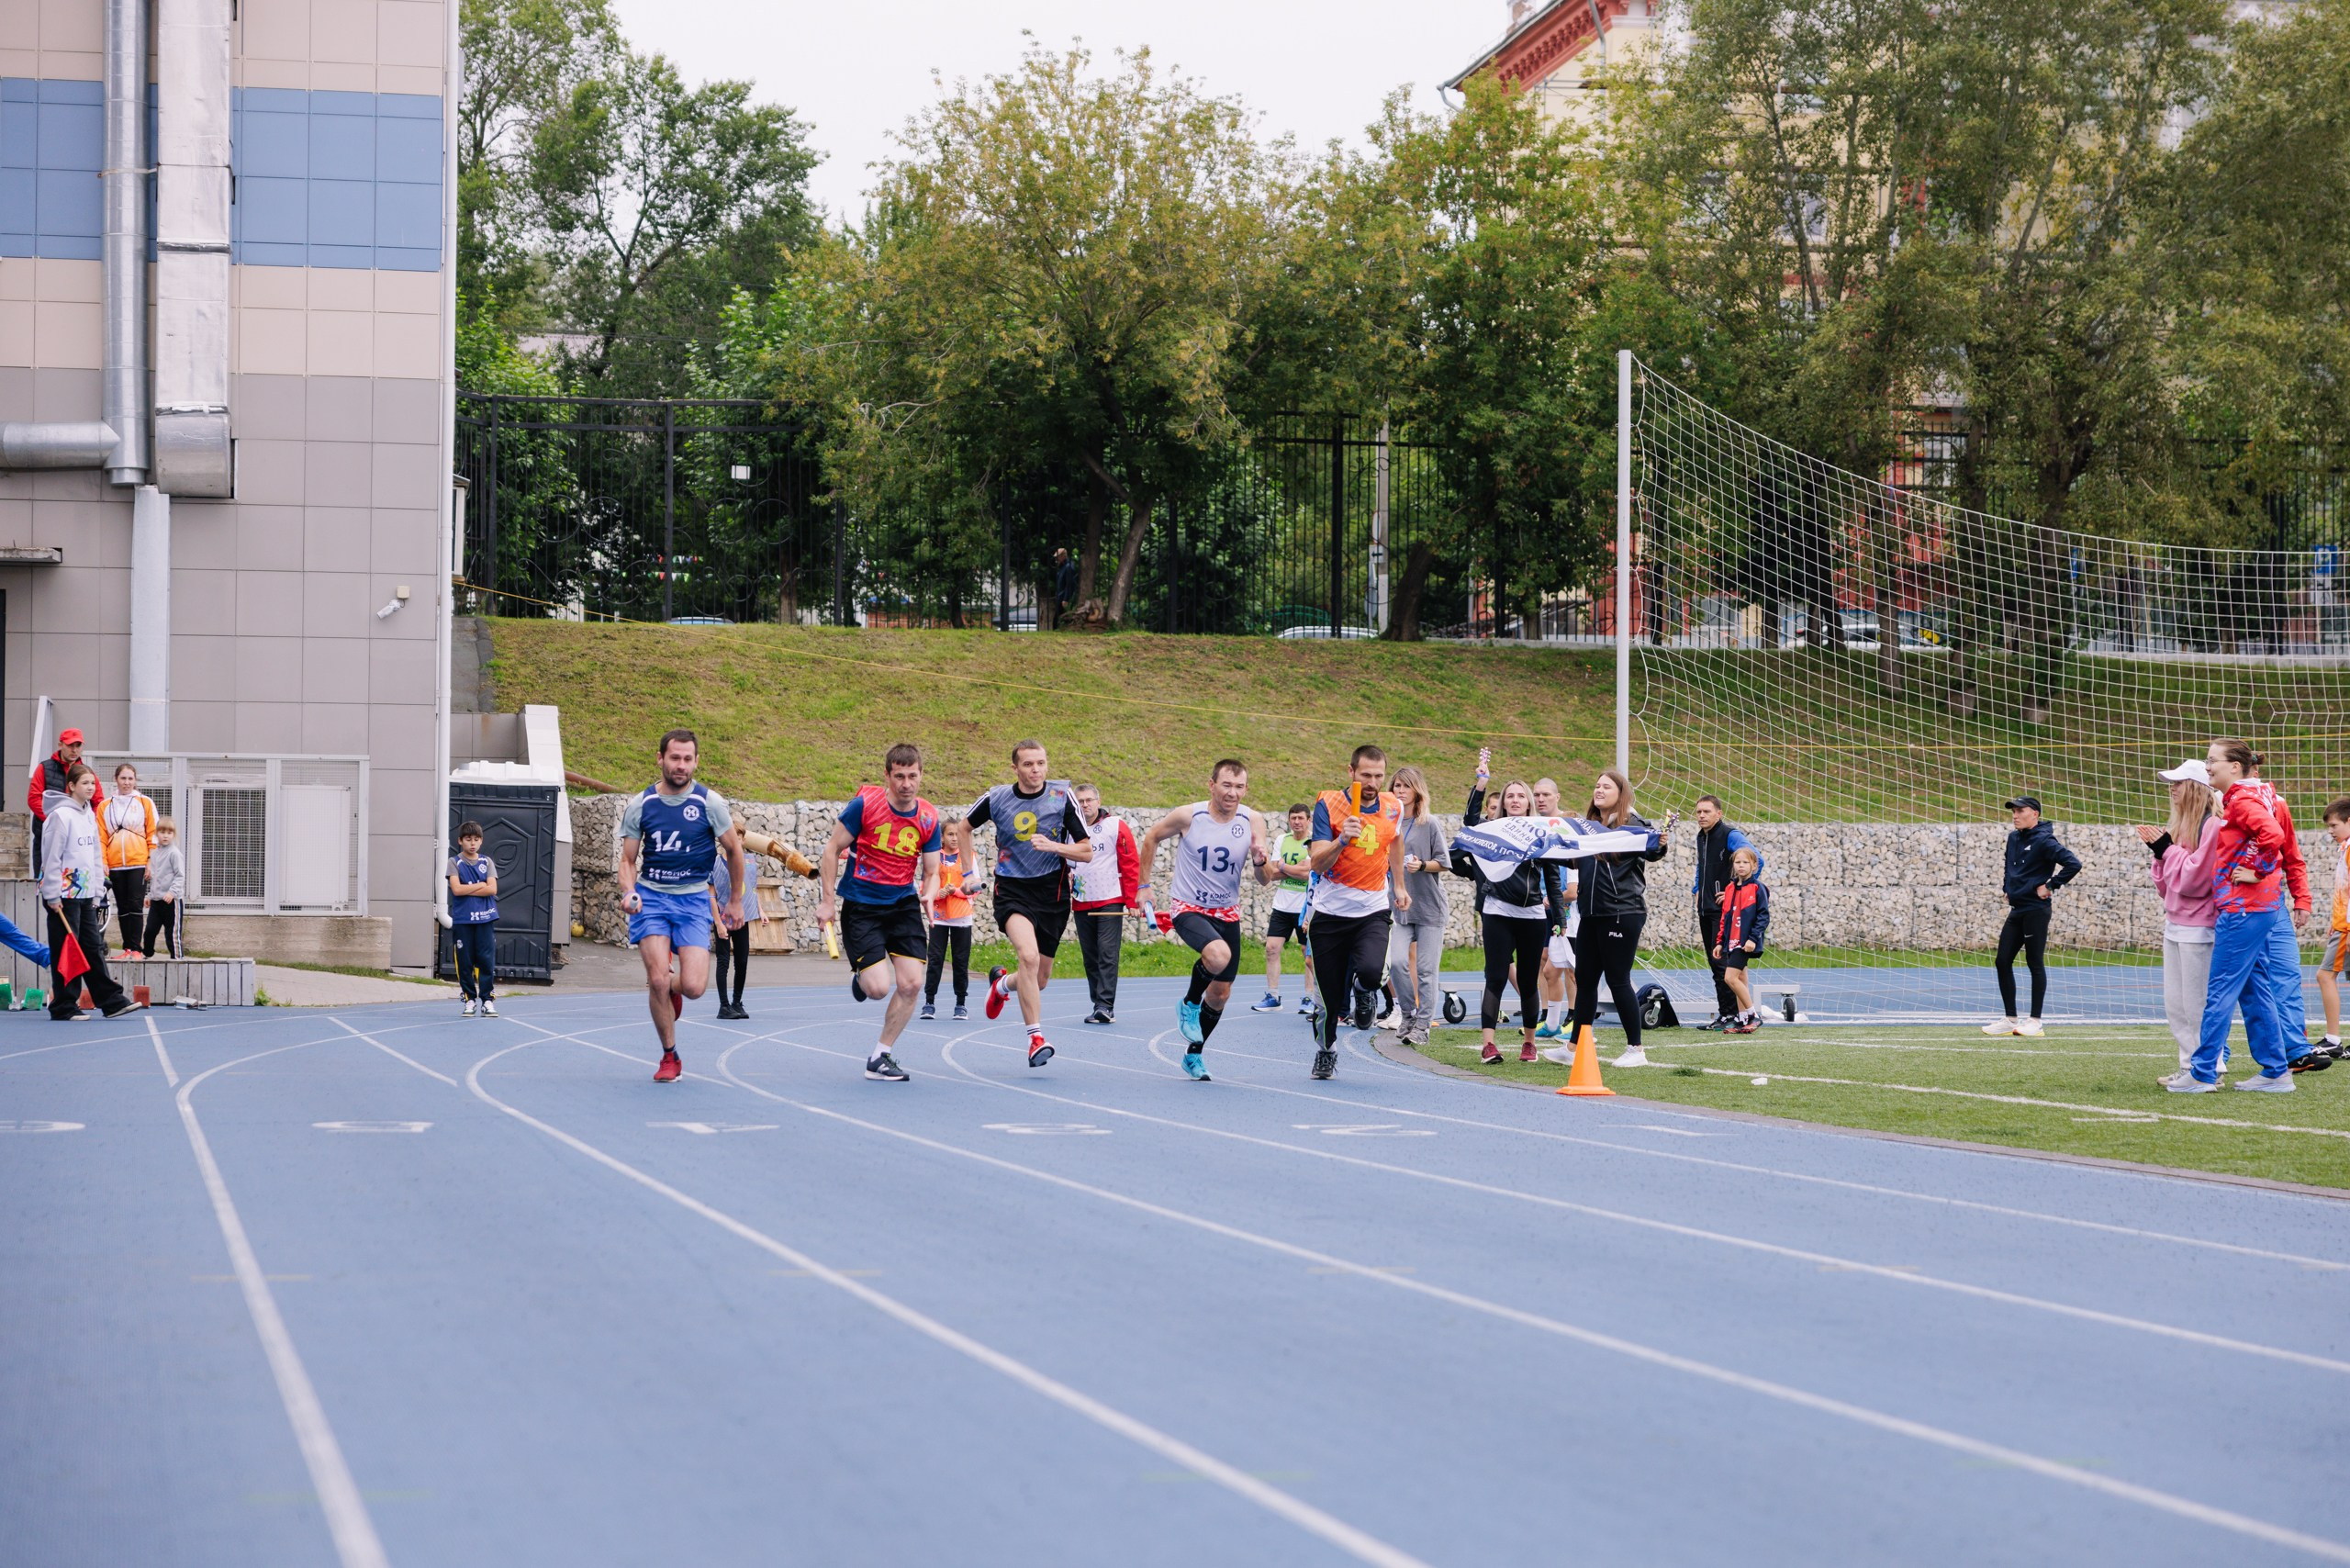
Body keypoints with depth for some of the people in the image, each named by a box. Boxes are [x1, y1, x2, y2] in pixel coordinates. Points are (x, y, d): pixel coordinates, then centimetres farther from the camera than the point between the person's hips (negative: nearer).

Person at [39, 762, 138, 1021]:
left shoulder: (90, 815, 14)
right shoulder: (61, 815, -11)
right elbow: (51, 857, -13)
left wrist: (98, 891, 13)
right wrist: (53, 895, -15)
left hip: (86, 894, 8)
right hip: (64, 894, -8)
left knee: (93, 947, 9)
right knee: (65, 950, -3)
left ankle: (111, 1001, 9)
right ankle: (64, 1006, 3)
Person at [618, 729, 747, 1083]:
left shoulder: (710, 802, -4)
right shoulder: (639, 805, 0)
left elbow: (734, 851, 8)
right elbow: (628, 860, 7)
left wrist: (736, 901, 14)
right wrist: (629, 892, -14)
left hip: (693, 898, 0)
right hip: (650, 896, 1)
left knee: (693, 986, -14)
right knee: (658, 980, -14)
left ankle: (671, 987, 26)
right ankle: (669, 1057, 6)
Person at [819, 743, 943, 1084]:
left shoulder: (928, 818, -2)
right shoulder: (865, 804, -13)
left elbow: (931, 872, 6)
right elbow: (833, 848, -4)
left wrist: (929, 893, -18)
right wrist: (827, 901, -6)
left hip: (904, 906, 4)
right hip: (861, 907, -4)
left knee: (911, 984, -6)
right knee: (879, 988, -15)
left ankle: (880, 1057, 11)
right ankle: (858, 977, 25)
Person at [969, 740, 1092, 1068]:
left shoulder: (1062, 797, -6)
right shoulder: (997, 798, -4)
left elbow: (1087, 852, -5)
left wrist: (1053, 845, -22)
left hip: (1052, 893, 2)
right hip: (1012, 891, -2)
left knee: (1039, 980, 11)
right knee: (1029, 955, -29)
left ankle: (1003, 983, 47)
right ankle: (1035, 1038, -23)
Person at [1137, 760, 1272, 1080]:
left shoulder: (1252, 822, -7)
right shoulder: (1188, 816, -14)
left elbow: (1265, 880, -4)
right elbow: (1152, 838, 4)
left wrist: (1260, 862, -27)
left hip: (1227, 912, 4)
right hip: (1187, 907, -4)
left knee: (1221, 993, 9)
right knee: (1218, 955, -34)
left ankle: (1194, 1054, 32)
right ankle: (1189, 1003, -4)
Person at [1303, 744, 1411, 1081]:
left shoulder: (1393, 807, 0)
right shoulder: (1328, 804, -11)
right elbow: (1317, 864, -18)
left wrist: (1399, 885, 27)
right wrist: (1342, 840, -34)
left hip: (1373, 911, 1)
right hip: (1331, 912, -1)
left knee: (1371, 971, -27)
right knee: (1329, 994, 2)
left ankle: (1364, 992, 12)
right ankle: (1325, 1051, 31)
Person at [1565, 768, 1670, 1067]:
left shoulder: (1631, 823, -8)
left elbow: (1650, 851, -26)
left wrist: (1660, 845, -44)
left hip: (1622, 914, -8)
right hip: (1592, 915, 8)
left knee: (1618, 980, -4)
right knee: (1584, 979, 11)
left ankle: (1635, 1049, 5)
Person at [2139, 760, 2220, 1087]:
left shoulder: (2212, 826, -13)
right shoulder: (2180, 826, 15)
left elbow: (2193, 879, -19)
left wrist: (2168, 849, -10)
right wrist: (2159, 851, 3)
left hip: (2197, 928, -9)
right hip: (2174, 925, 9)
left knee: (2196, 1005, -5)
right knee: (2174, 1005, 11)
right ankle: (2189, 1066, 17)